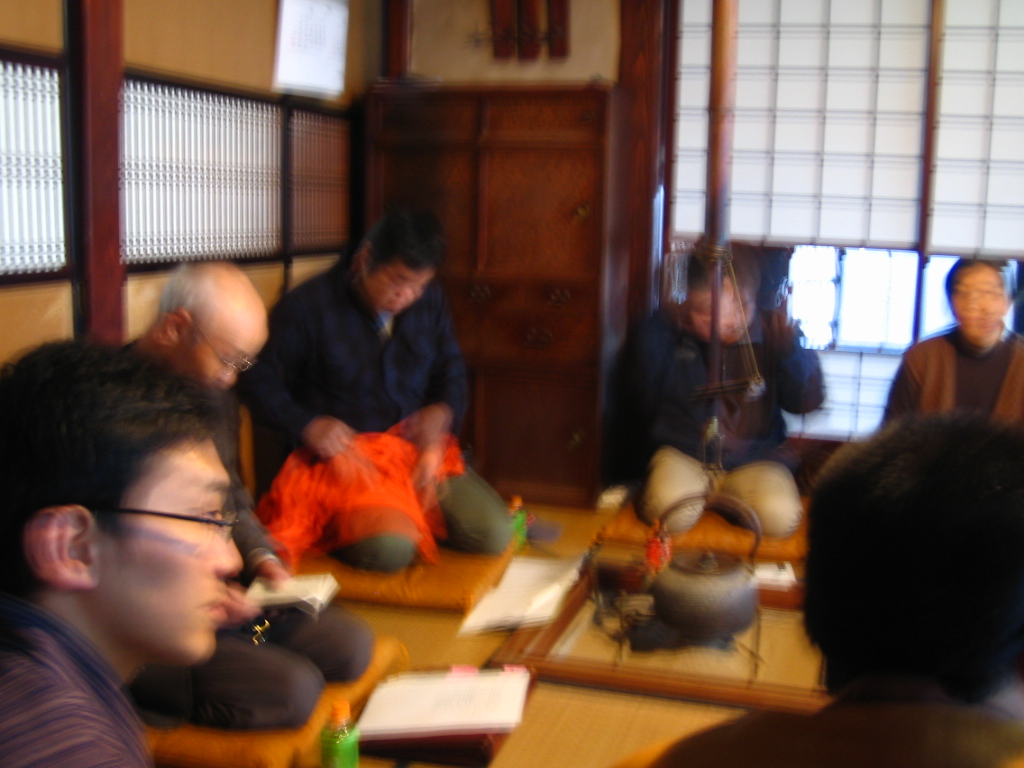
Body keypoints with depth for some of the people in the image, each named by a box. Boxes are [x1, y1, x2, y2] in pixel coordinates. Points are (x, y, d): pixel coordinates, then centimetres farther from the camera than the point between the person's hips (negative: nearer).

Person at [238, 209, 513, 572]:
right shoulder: (308, 305, -7)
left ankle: (412, 513, 11)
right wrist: (308, 426, -20)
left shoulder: (429, 301, 9)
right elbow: (258, 381, -5)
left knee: (495, 535, -14)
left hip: (419, 444, 5)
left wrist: (442, 411, -3)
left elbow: (451, 371, 19)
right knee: (389, 548, -33)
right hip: (343, 451, -5)